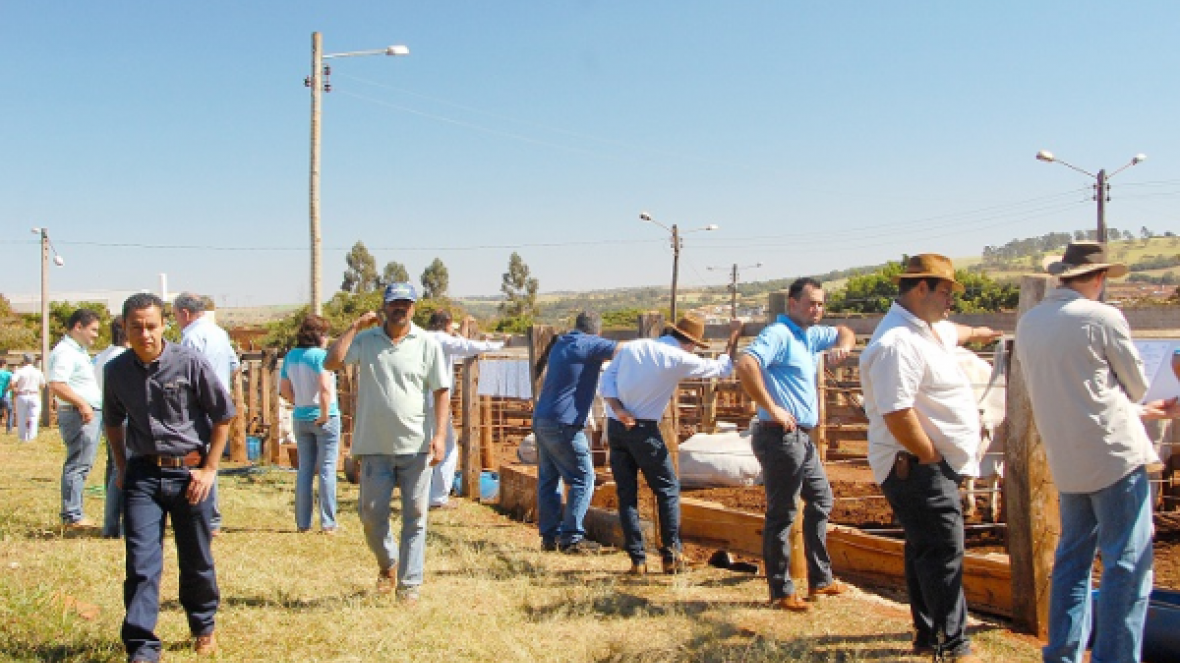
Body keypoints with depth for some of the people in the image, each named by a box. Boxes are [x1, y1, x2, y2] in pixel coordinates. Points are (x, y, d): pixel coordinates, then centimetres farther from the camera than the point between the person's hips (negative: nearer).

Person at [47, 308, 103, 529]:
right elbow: (56, 385, -24)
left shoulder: (79, 351, 20)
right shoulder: (65, 351, -13)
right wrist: (81, 403, -28)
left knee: (82, 465, 13)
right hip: (79, 415, -11)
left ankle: (74, 515, 20)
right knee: (77, 465, -8)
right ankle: (72, 517, -5)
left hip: (90, 413, 11)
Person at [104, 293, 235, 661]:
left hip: (188, 470, -2)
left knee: (196, 559, 10)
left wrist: (209, 468, -4)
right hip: (143, 474, 2)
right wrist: (121, 468, 13)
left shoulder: (190, 363, -8)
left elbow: (223, 416, -1)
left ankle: (204, 628, 31)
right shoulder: (116, 371, 3)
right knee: (141, 562, -5)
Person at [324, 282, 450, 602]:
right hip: (375, 446, 1)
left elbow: (441, 391, -1)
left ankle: (409, 582, 13)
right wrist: (355, 326, -8)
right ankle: (387, 564, 33)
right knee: (372, 514, 7)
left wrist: (440, 435, -10)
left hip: (416, 446, -1)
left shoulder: (427, 344, 0)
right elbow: (330, 362, -8)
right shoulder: (366, 340, 4)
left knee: (415, 516, 3)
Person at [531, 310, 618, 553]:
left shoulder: (560, 345, 18)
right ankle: (572, 537, -4)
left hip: (541, 420, 9)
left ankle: (549, 536, 14)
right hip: (564, 424, -9)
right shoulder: (589, 345, -6)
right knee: (582, 479, -2)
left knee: (548, 479, 12)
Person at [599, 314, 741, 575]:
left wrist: (618, 409, -8)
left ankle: (637, 560, 8)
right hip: (643, 430, -5)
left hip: (616, 426, 5)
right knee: (668, 489, 10)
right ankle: (671, 556, 7)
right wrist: (734, 338, 19)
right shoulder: (679, 359, -5)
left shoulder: (631, 347, 8)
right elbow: (722, 368, 6)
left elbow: (606, 380, 2)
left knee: (626, 494, 9)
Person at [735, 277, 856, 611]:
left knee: (821, 500, 20)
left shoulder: (810, 335, 15)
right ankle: (781, 592, 7)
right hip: (781, 437, -11)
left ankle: (820, 579, 30)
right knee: (781, 514, -2)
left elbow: (844, 332, 33)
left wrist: (843, 344, 8)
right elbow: (746, 365, -31)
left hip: (802, 437, 11)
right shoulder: (779, 334, -15)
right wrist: (772, 408, -25)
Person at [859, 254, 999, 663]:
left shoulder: (930, 329, 14)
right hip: (916, 466, -11)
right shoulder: (898, 342, -21)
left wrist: (977, 333, 60)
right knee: (942, 553, -8)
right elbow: (897, 415, -27)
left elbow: (952, 332, 40)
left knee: (927, 549, 16)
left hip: (935, 465, 11)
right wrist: (932, 458, -18)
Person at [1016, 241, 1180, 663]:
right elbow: (1136, 385, 2)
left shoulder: (1028, 323, 9)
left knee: (1072, 560, 16)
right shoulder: (1103, 318, -11)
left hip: (1065, 462, 7)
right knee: (1128, 566, -2)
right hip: (1114, 454, -7)